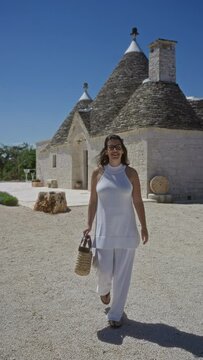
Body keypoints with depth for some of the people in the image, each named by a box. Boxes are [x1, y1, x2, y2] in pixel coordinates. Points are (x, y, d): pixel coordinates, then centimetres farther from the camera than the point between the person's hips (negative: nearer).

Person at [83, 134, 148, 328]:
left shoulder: (130, 173, -1)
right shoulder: (98, 172, 1)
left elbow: (138, 202, 2)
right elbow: (93, 201, 6)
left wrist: (144, 227, 0)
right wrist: (89, 225, 2)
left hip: (126, 231, 0)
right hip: (104, 230, 0)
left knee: (122, 274, 5)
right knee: (104, 271, 2)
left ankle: (116, 314, 23)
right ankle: (104, 289, 40)